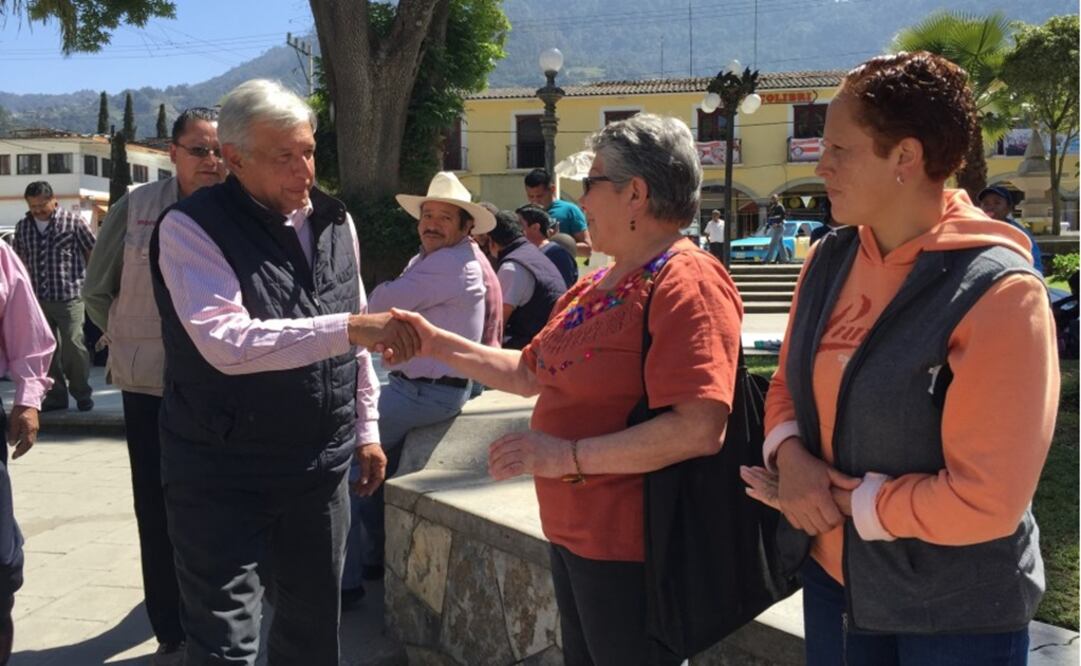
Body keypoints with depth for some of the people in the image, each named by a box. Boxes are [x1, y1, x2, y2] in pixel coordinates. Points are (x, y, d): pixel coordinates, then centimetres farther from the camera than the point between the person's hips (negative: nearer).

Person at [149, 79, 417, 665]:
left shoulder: (334, 221, 6)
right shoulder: (191, 228, -14)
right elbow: (226, 342, -29)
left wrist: (365, 427, 13)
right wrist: (348, 328, -35)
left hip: (319, 466, 6)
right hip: (221, 474, -5)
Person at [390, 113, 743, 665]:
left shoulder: (685, 284, -20)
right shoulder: (597, 283, 10)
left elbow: (699, 430, -30)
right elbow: (531, 372, 17)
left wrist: (569, 456, -26)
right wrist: (437, 343, 9)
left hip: (629, 546, -9)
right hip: (571, 531, 9)